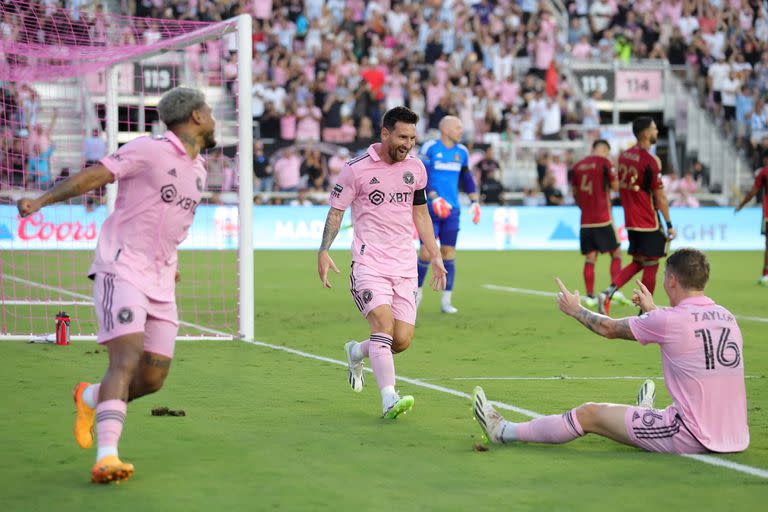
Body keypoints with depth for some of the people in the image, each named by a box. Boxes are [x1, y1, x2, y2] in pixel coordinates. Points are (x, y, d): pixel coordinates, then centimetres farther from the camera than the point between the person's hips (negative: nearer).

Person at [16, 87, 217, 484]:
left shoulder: (198, 168, 17)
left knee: (153, 378, 1)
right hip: (121, 269, -7)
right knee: (127, 358, -23)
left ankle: (91, 398, 30)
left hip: (160, 283, 7)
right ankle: (106, 456, -30)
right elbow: (93, 176, -13)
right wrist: (41, 200, -24)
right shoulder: (150, 150, -7)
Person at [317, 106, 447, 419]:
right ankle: (389, 400, -28)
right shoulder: (357, 168, -5)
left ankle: (356, 352, 31)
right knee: (383, 325, -23)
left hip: (405, 265, 5)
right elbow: (336, 211, 0)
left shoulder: (415, 168, 10)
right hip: (369, 262, -5)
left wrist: (436, 257, 20)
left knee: (402, 341, -1)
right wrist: (323, 252, -12)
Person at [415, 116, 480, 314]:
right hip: (430, 209, -4)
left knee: (448, 253, -1)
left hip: (451, 210, 4)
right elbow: (422, 176, -13)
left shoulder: (462, 152, 9)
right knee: (426, 253, -6)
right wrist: (435, 198, -24)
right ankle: (418, 290, 18)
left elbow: (466, 177, 20)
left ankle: (446, 301, 4)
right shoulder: (429, 148, -7)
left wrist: (474, 202, 12)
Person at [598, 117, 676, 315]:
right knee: (651, 266, 3)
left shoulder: (624, 156, 7)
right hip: (648, 223, -8)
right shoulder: (650, 161, -17)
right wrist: (669, 225, -8)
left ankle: (608, 293, -2)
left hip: (631, 221, 8)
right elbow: (660, 197, -14)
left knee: (638, 263, 17)